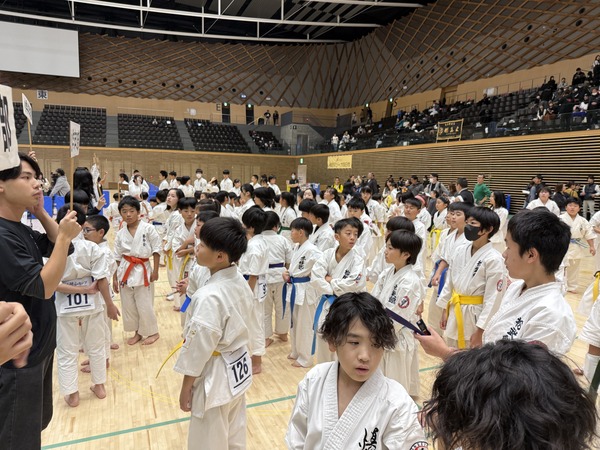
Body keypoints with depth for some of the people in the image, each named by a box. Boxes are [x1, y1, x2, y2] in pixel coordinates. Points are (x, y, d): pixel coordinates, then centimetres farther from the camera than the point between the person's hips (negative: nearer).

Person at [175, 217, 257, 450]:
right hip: (240, 368, 8)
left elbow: (198, 347, -22)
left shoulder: (208, 297, -30)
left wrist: (186, 388, -9)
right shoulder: (240, 282, -4)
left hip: (216, 377, -8)